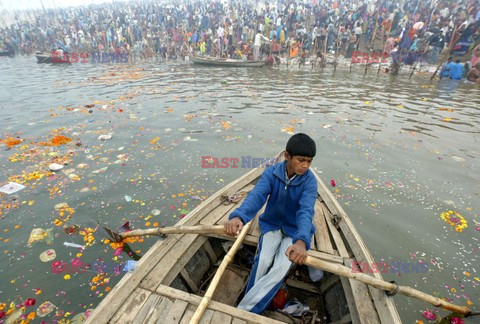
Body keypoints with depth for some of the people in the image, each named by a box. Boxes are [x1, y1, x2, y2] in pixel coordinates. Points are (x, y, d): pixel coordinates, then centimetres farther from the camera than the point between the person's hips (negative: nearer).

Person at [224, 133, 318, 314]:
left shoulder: (309, 181, -18)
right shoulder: (271, 173, -15)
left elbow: (306, 211, -33)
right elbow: (256, 195, -32)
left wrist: (301, 241, -53)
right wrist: (238, 217, -53)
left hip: (295, 230, -1)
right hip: (272, 224, 1)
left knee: (281, 268, -23)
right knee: (262, 262, -23)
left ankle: (242, 312, -12)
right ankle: (249, 308, -3)